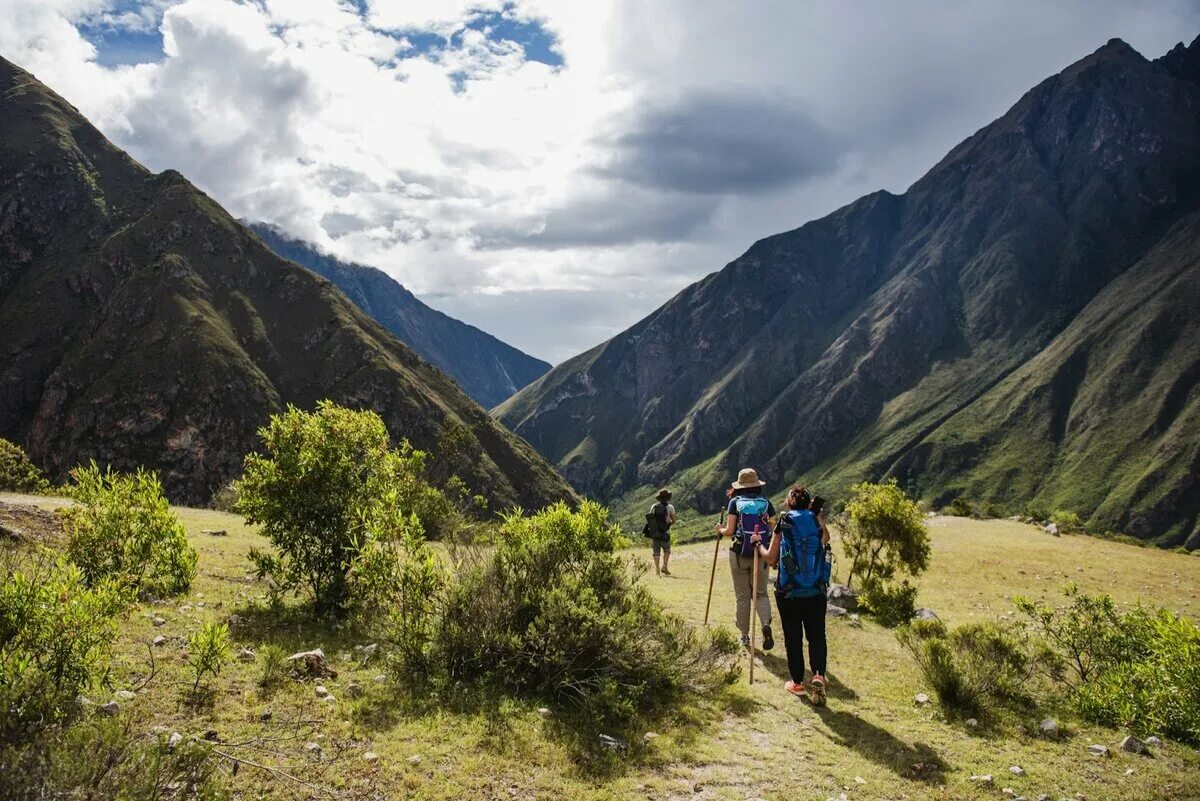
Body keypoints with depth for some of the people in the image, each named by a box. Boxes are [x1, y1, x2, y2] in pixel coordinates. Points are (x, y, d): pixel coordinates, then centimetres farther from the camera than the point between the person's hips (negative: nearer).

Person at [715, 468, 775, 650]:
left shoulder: (735, 502, -3)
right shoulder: (766, 503, 1)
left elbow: (729, 531, -8)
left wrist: (720, 530, 13)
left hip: (739, 554, -1)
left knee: (742, 596, 10)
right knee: (761, 593, 12)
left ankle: (745, 636, 16)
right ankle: (766, 623, -15)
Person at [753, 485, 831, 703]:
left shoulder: (783, 524, -4)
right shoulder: (818, 524, -1)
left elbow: (771, 559, -2)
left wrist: (759, 544, 16)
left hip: (788, 592, -1)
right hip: (816, 592, 1)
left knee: (793, 638, 11)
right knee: (817, 635, 9)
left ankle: (797, 682, 18)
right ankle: (818, 675, -13)